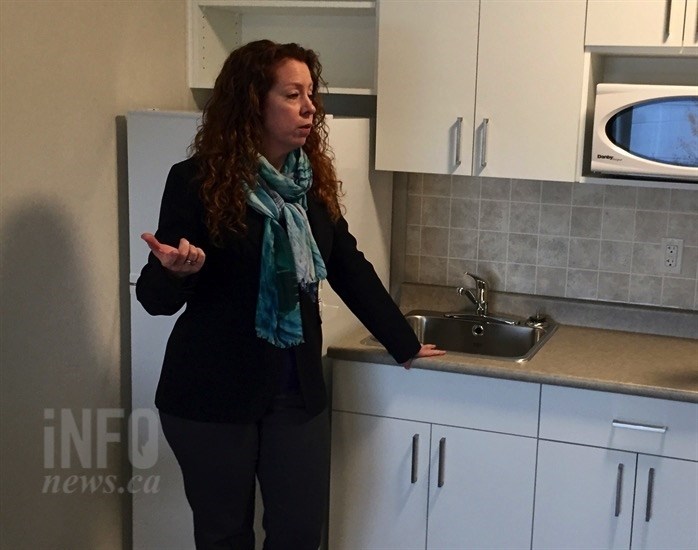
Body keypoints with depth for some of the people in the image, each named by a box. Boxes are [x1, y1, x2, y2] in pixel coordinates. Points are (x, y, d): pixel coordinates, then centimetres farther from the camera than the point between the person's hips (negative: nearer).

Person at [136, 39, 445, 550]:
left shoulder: (312, 179, 2)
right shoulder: (197, 180, -11)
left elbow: (349, 267, 10)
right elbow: (155, 297, -10)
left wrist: (404, 344, 14)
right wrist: (176, 270, -33)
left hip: (299, 389, 4)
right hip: (212, 394, -4)